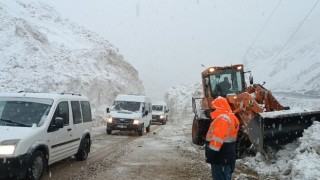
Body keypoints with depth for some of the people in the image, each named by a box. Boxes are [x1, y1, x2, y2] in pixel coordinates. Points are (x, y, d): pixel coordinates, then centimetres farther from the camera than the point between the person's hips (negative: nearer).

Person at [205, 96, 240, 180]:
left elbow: (217, 140, -25)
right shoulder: (230, 117, 13)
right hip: (227, 157, 10)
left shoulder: (222, 119, -20)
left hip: (220, 158, -10)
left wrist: (210, 154, -21)